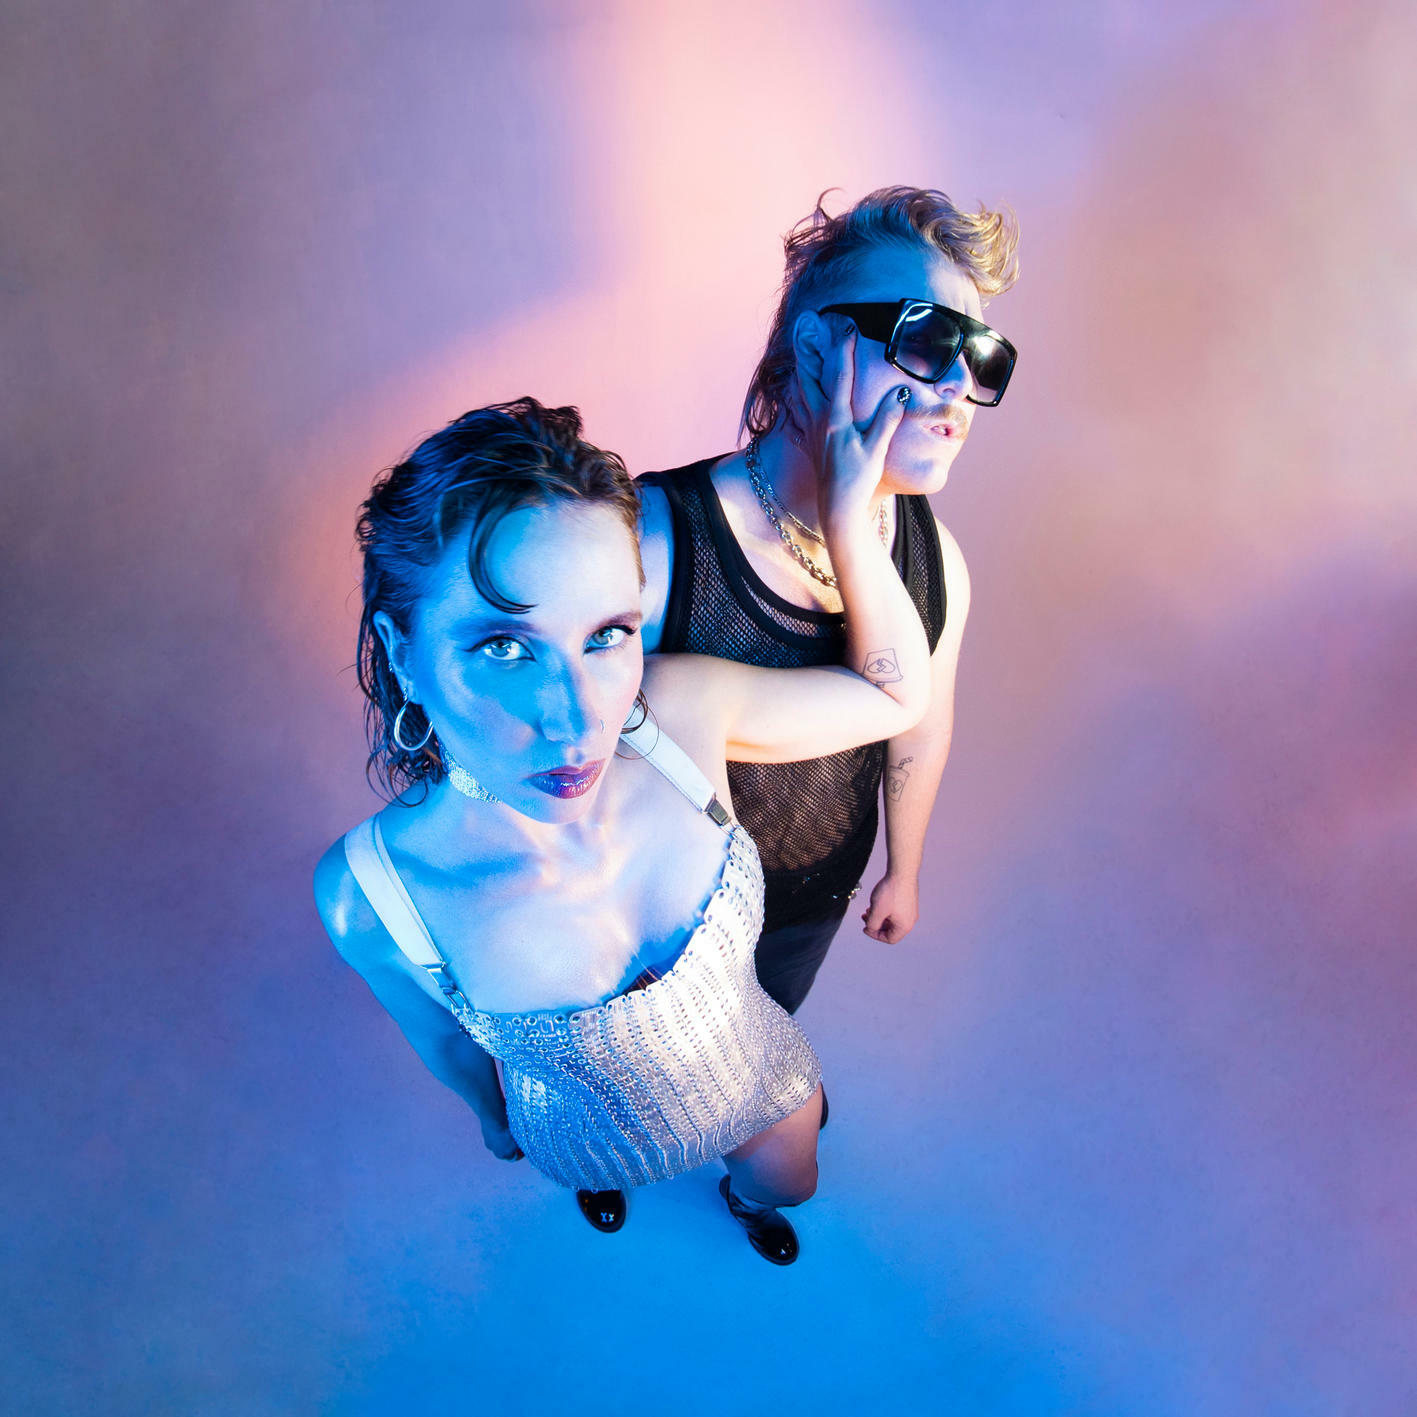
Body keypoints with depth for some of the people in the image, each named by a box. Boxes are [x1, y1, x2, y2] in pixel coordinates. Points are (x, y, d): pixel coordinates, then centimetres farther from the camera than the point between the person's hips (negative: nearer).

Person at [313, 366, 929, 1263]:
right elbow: (441, 1036, -14)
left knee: (788, 1186, 36)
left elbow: (898, 696, -19)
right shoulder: (370, 894, -37)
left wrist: (848, 515, -33)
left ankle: (748, 1198, 74)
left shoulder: (680, 711, -36)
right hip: (598, 1135, -1)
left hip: (761, 1078, 2)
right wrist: (493, 1114, 7)